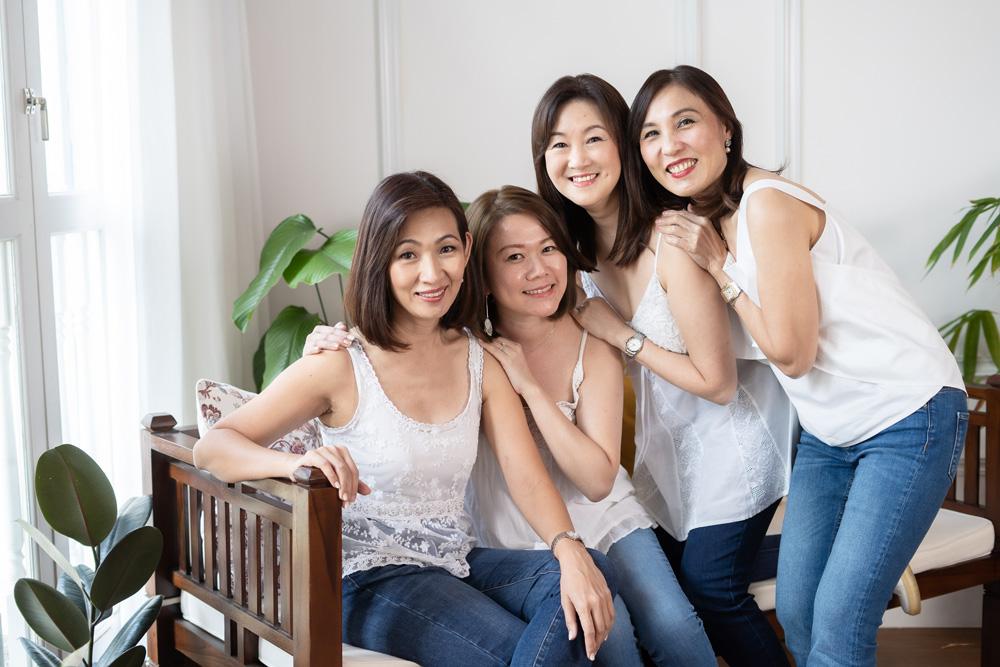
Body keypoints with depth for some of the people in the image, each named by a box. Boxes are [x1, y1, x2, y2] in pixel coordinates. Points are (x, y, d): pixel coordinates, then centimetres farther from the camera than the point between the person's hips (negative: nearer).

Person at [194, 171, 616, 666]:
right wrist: (300, 463, -35)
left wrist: (570, 550, -25)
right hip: (367, 579, -5)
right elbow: (210, 447, -13)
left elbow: (527, 477, -3)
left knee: (591, 572, -20)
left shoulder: (480, 364, 7)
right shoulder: (342, 366, -9)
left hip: (456, 565, 6)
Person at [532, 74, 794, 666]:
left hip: (736, 425, -7)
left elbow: (716, 383, -24)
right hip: (670, 434, 8)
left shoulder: (670, 241, -30)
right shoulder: (586, 240, -8)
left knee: (711, 590, -6)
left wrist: (617, 333, -21)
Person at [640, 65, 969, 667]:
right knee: (796, 612, 5)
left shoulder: (768, 204, -20)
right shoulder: (706, 220, 6)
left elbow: (791, 352, -18)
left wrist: (718, 265, -14)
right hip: (830, 431, 8)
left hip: (909, 418, -8)